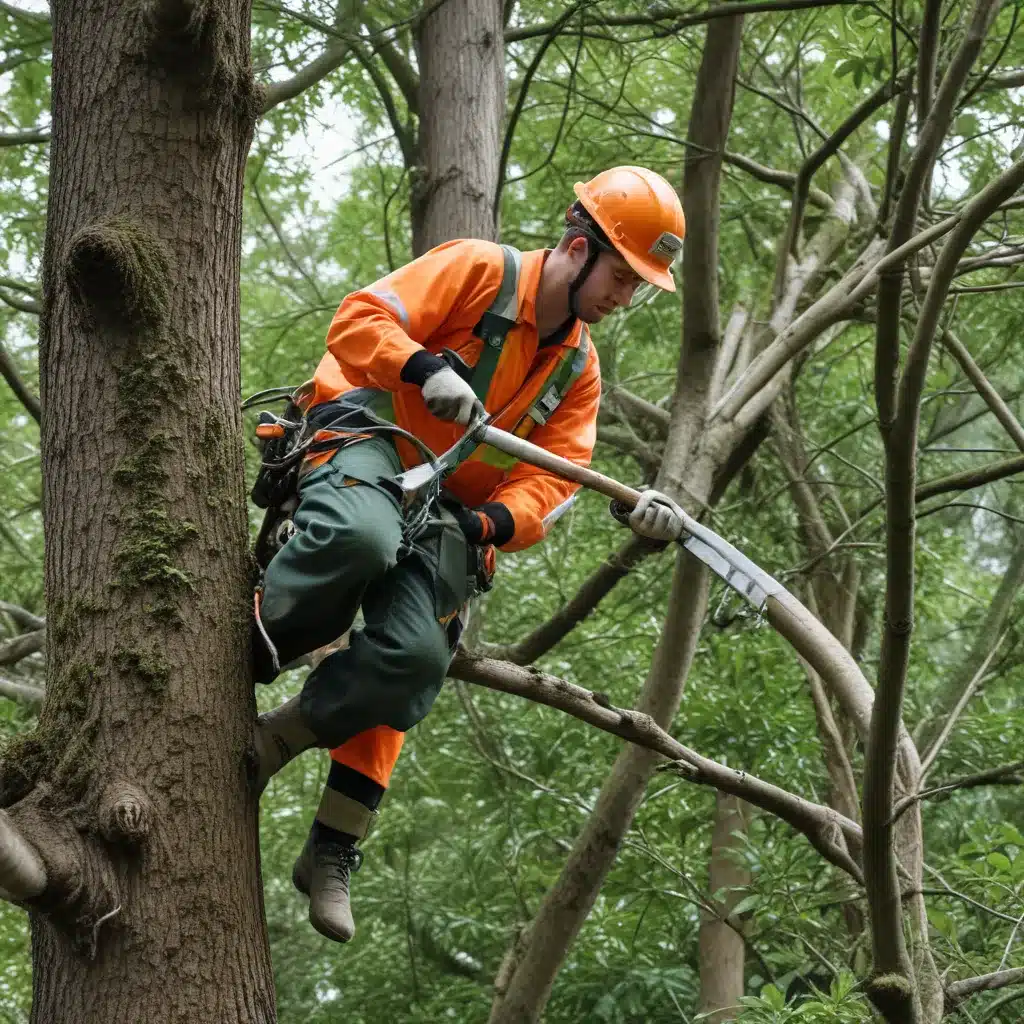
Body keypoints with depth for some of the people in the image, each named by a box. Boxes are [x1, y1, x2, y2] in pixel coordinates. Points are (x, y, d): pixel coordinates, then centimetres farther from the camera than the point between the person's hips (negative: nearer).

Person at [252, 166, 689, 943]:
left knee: (412, 659, -23)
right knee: (360, 538, -44)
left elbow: (553, 474, 4)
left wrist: (496, 521, -17)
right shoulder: (480, 271, -3)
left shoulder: (580, 367, 16)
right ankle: (238, 662, -20)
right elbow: (358, 322, -13)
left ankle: (334, 852, -10)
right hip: (368, 445, -5)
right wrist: (427, 369, -31)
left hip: (447, 517, 6)